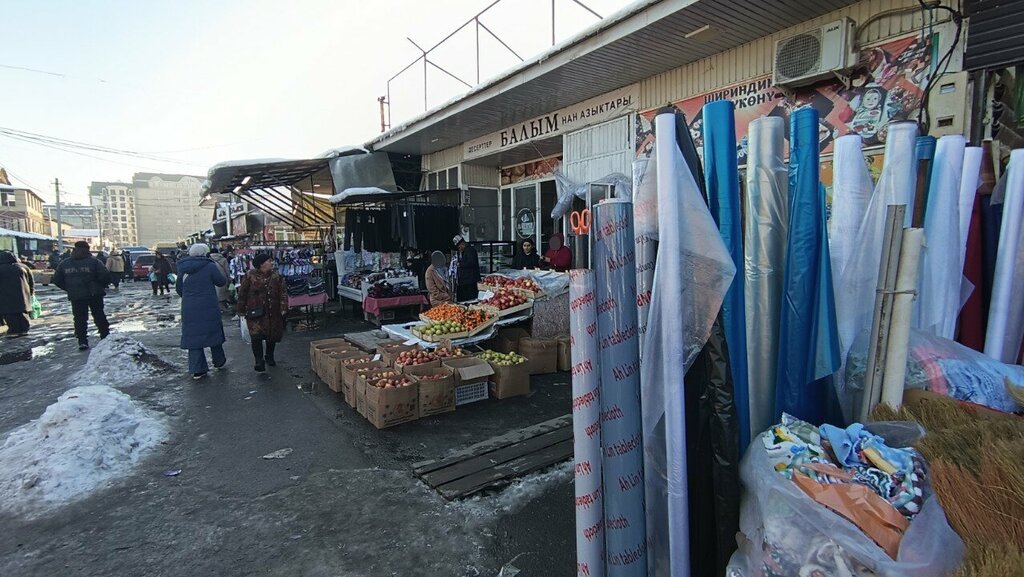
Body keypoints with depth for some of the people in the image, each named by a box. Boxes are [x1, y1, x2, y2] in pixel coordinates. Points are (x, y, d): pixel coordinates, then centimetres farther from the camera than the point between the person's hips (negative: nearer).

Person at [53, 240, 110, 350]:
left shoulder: (64, 264, 5)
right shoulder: (94, 261, -7)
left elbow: (57, 280, 9)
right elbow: (105, 276, -15)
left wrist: (69, 289, 18)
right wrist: (102, 286, 3)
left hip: (76, 296, 2)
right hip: (94, 295, -2)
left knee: (80, 319, 7)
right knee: (99, 317, 9)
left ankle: (82, 342, 2)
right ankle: (106, 338, 12)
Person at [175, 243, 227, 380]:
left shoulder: (183, 268, 6)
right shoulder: (210, 266, -10)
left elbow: (178, 288, 14)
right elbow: (222, 281, -2)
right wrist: (220, 270, 13)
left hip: (189, 309, 3)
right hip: (208, 308, -3)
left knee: (193, 336, 7)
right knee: (213, 333, 14)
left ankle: (197, 369, 7)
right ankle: (219, 361, 28)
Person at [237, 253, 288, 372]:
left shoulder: (276, 277, 4)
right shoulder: (250, 276, -6)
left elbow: (283, 293, 0)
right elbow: (242, 293, 0)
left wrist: (283, 308, -10)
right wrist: (241, 310, 3)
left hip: (273, 312, 4)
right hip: (255, 313, -4)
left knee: (273, 336, 11)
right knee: (256, 336, -14)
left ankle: (269, 357, 33)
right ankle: (259, 361, -4)